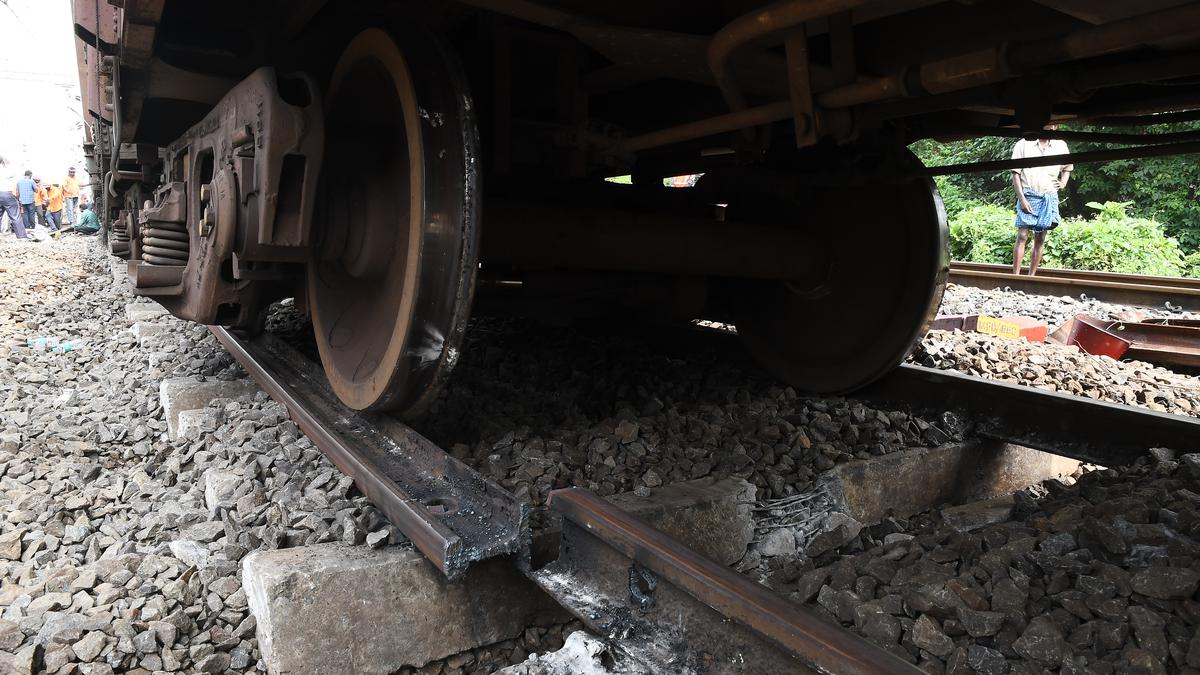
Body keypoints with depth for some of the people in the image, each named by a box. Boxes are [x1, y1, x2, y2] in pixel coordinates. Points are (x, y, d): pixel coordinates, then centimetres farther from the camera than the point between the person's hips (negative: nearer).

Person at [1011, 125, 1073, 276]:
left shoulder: (1061, 146, 12)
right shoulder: (1024, 144, 0)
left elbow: (1068, 167, 30)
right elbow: (1016, 173, -3)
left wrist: (1063, 182, 10)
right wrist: (1022, 198, -11)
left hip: (1049, 197, 4)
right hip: (1028, 195, -4)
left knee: (1040, 239, 3)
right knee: (1022, 236, -12)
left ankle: (1031, 277, 7)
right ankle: (1016, 276, -12)